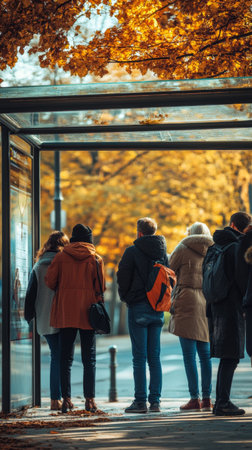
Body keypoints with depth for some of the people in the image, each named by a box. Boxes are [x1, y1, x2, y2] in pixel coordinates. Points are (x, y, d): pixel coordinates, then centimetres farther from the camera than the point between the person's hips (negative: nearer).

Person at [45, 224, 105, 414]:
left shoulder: (61, 257, 1)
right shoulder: (96, 258, -1)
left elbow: (50, 281, 0)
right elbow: (100, 287, -3)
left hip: (65, 313, 1)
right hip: (88, 313, -1)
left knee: (66, 358, 7)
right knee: (89, 359, 4)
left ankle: (66, 399, 1)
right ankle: (90, 399, -1)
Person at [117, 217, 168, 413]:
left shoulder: (133, 251, -7)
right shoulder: (162, 252, 9)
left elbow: (123, 277, -7)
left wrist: (125, 296, 9)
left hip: (138, 308, -5)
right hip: (158, 309, 5)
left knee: (139, 357, -4)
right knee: (154, 356, 7)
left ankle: (140, 401, -5)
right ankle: (155, 401, 6)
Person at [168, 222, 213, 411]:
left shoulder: (183, 249, -1)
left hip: (187, 301, -5)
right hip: (206, 303, 5)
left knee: (189, 353, -5)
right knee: (205, 353, 8)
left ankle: (195, 398, -8)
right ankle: (207, 398, 6)